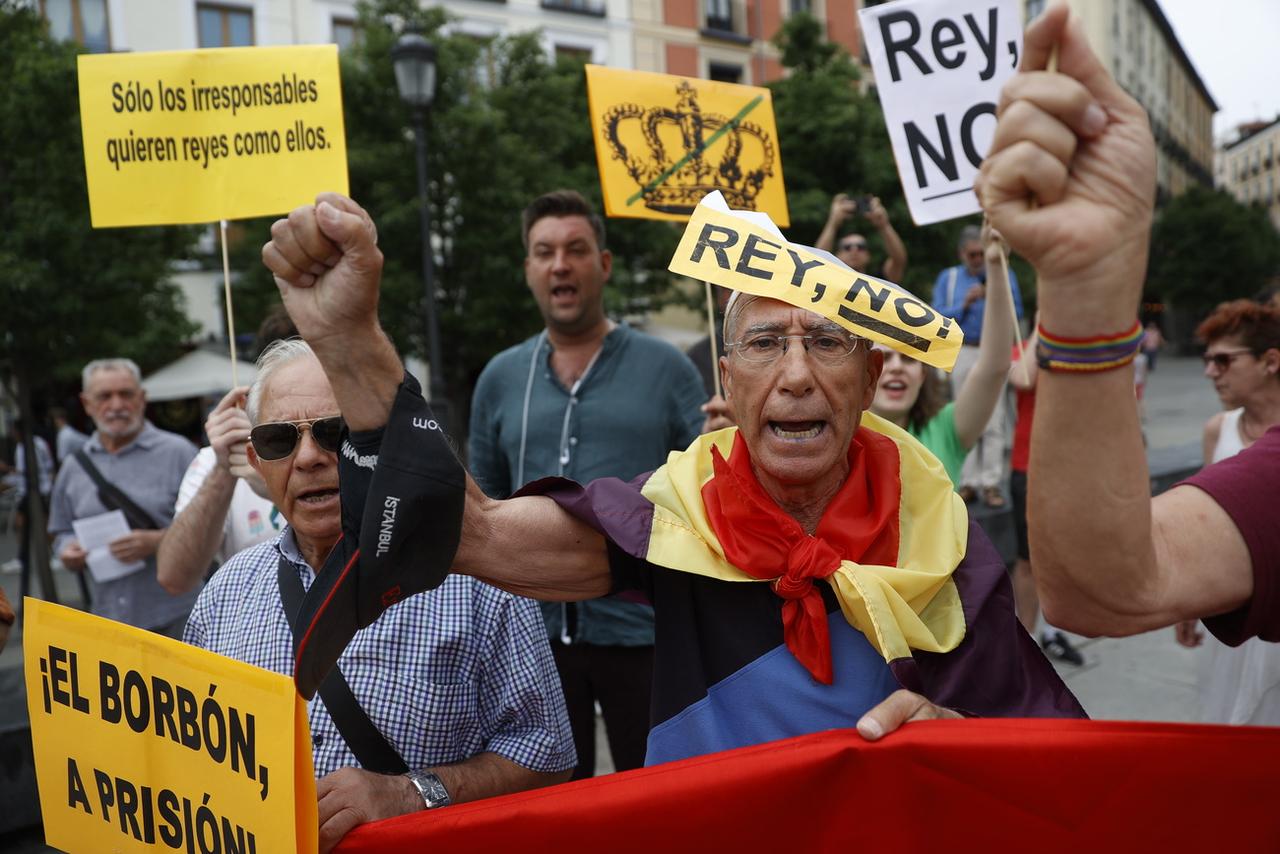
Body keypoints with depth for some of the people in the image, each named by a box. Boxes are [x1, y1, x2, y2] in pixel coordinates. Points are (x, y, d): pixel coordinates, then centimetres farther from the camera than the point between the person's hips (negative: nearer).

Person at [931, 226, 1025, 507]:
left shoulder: (1003, 274, 9)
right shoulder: (947, 278, 11)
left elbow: (1016, 314, 0)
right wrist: (965, 304, -11)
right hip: (962, 354, 2)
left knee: (993, 422, -8)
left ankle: (991, 484, -7)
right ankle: (969, 482, 8)